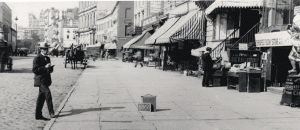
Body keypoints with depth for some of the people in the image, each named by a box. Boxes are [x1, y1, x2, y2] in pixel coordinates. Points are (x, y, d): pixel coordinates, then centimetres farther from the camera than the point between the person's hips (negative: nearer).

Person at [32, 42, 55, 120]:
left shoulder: (47, 58, 17)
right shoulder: (37, 58, -7)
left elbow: (50, 69, 23)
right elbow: (34, 70, -15)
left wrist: (50, 68, -1)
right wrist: (45, 67, -21)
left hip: (46, 80, 8)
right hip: (40, 80, -8)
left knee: (41, 98, 10)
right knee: (47, 93, -21)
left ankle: (38, 115, 15)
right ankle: (51, 112, -16)